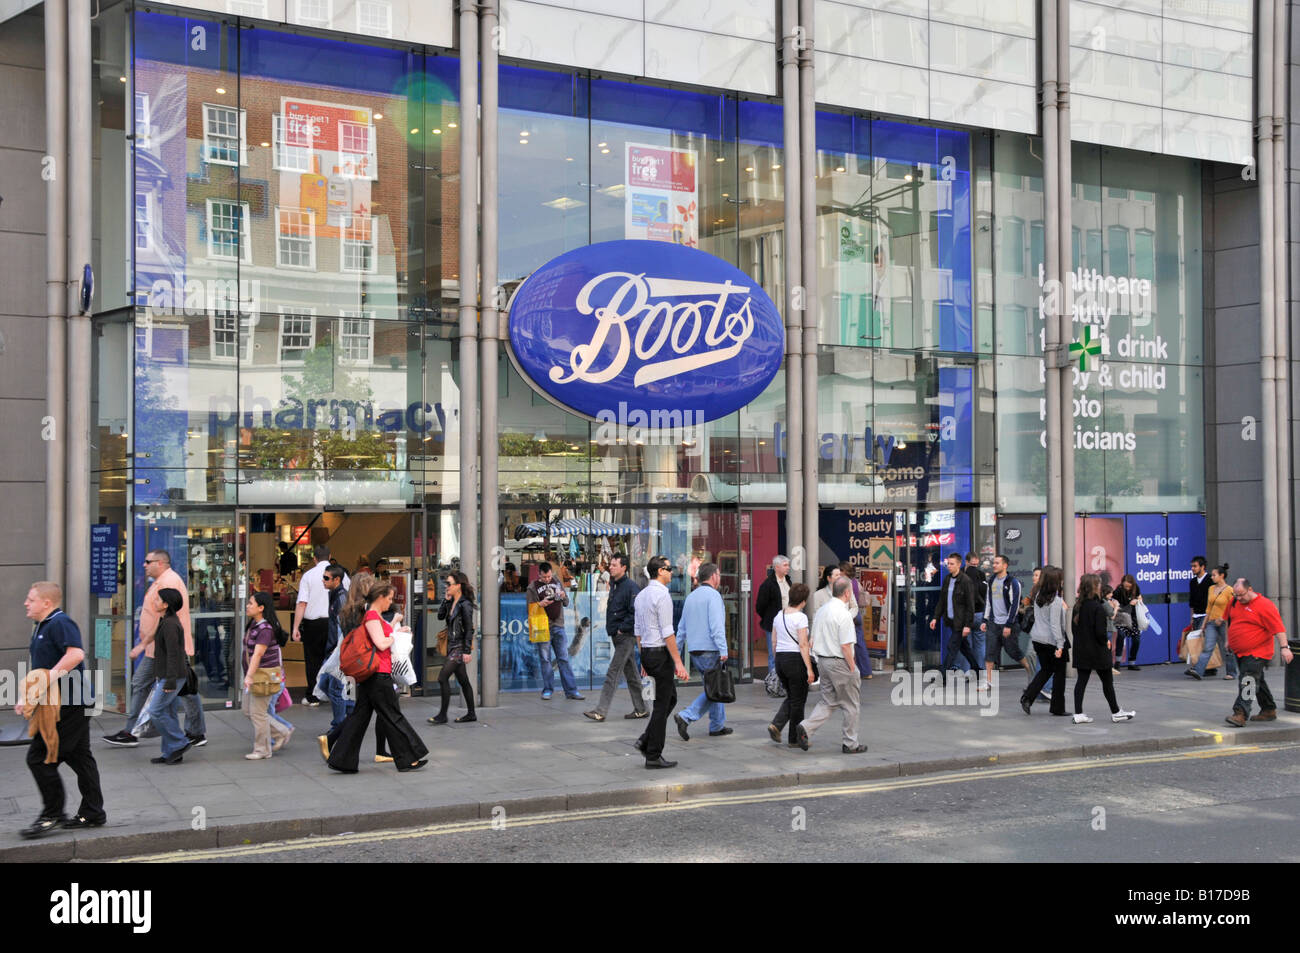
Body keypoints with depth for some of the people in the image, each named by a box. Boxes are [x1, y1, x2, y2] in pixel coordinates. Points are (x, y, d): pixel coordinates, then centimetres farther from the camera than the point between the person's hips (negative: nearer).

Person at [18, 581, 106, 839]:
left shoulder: (60, 623, -14)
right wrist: (26, 697, 13)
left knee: (39, 757, -8)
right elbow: (39, 669, 23)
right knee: (78, 757, 14)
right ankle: (92, 813, 20)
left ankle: (52, 816, 0)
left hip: (69, 705, -10)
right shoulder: (41, 626, 18)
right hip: (72, 703, 10)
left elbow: (76, 654, -30)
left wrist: (49, 678, -29)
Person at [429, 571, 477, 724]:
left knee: (442, 677, -11)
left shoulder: (465, 604, -14)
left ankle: (442, 715, -6)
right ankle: (471, 714, 20)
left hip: (460, 647, -9)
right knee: (463, 681, 13)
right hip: (452, 647, 9)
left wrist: (467, 651, -19)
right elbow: (440, 615, 10)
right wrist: (446, 600, 3)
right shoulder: (452, 603, 11)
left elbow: (469, 629, -16)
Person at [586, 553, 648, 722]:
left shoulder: (630, 586, -14)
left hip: (626, 637, -9)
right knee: (631, 674, 14)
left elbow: (635, 613, -20)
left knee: (612, 673, -10)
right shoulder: (614, 585, 14)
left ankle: (601, 711, -11)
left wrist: (622, 629, -17)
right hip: (618, 636, 9)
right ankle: (641, 709, 20)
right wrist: (611, 629, 13)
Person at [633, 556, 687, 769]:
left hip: (647, 654, 9)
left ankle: (646, 740, 11)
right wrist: (678, 663, -17)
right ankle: (653, 756, 3)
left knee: (671, 698, 19)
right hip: (661, 653, -9)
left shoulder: (640, 596, 12)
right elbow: (667, 633, -19)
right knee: (662, 705, -1)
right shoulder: (662, 595, -15)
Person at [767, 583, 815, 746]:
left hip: (780, 659, 7)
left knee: (790, 697, 20)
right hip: (796, 660, -7)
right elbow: (803, 644, -17)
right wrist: (809, 669, -15)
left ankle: (776, 725, 1)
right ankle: (795, 739, 11)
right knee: (798, 701, 5)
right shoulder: (800, 617, -13)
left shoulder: (779, 615, 9)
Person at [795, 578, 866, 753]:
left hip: (822, 660, 8)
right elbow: (845, 646, -20)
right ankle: (850, 744, 14)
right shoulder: (843, 614, -18)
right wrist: (852, 668, -11)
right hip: (839, 662, -8)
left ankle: (805, 728, -5)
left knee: (828, 701, 14)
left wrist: (820, 662, 18)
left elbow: (813, 641, 12)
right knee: (850, 705, 6)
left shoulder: (822, 610, 8)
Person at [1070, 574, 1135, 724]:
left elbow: (1073, 627, 8)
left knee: (1081, 680, 6)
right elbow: (1100, 631, -19)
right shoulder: (1096, 607, -17)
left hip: (1081, 650, 6)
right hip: (1096, 651, -6)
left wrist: (1082, 639, 13)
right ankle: (1116, 712, 18)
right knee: (1107, 681, 7)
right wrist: (1106, 642, -1)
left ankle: (1078, 714, 3)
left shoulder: (1078, 606, 3)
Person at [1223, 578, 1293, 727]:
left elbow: (1278, 628, -18)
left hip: (1257, 652, -8)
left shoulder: (1265, 605, -15)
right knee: (1257, 681, 17)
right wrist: (1229, 641, 26)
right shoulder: (1235, 602, 7)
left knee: (1248, 681, -17)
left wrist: (1284, 647, -23)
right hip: (1239, 652, 8)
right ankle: (1269, 711, 29)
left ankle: (1240, 715, -25)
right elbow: (1230, 621, 23)